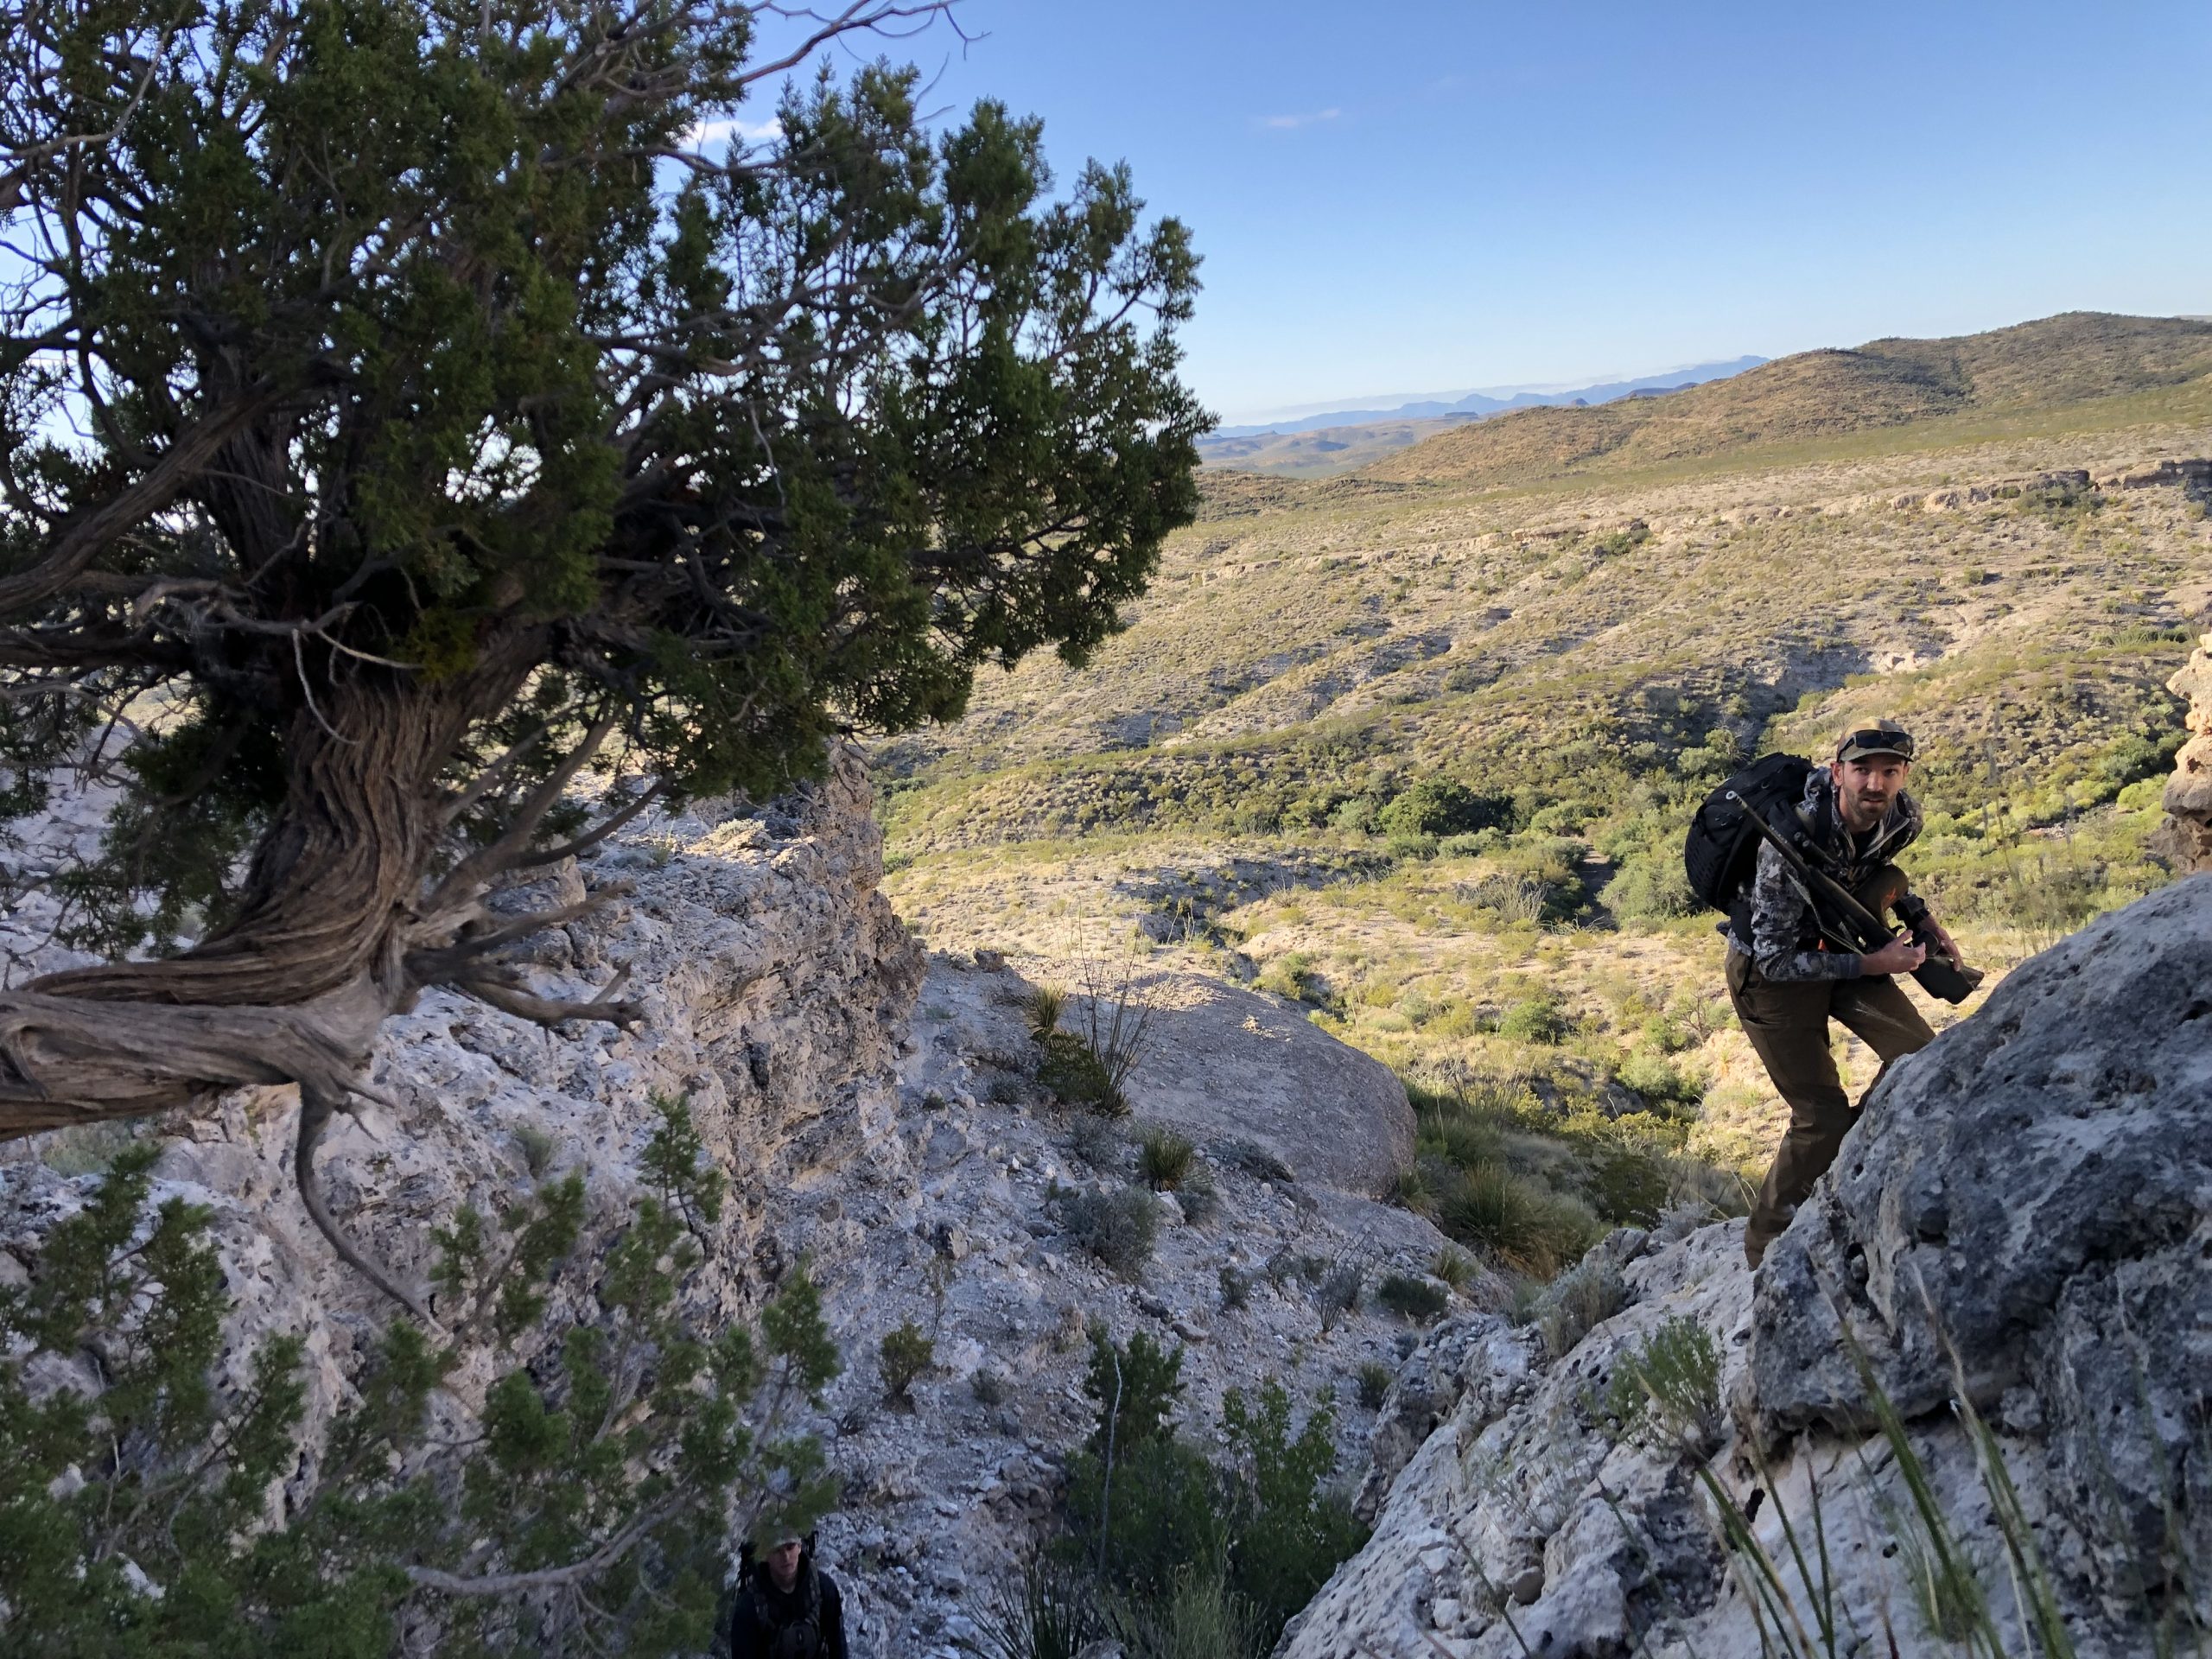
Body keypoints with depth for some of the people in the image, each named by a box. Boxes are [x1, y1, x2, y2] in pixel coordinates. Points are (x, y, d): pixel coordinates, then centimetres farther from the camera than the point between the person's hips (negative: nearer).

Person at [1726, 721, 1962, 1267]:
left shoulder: (1904, 818, -15)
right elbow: (1776, 959, -30)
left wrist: (1926, 923, 5)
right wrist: (1873, 964, -28)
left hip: (1837, 945, 6)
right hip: (1771, 969, -6)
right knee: (1822, 1117, -7)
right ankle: (1765, 1247, 13)